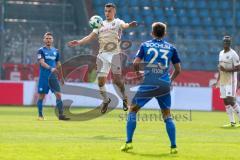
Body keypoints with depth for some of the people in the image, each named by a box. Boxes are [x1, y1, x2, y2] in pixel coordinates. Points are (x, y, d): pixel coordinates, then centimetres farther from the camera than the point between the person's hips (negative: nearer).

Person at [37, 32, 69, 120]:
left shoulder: (55, 51, 12)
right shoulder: (41, 50, -3)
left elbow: (58, 64, 20)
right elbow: (42, 62, -17)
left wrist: (61, 77, 22)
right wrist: (51, 68, -33)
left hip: (53, 77, 4)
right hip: (43, 77, -3)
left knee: (58, 95, -8)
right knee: (41, 96, 2)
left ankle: (61, 115, -11)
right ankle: (40, 115, 15)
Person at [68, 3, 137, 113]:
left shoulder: (117, 22, 3)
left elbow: (123, 25, -21)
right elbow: (91, 37, 13)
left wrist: (129, 25, -45)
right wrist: (79, 42, -1)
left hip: (114, 54, -4)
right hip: (102, 55, 4)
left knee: (117, 79, -10)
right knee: (101, 80, -2)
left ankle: (124, 98, 15)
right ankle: (105, 100, 20)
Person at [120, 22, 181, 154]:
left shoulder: (145, 45, 6)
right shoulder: (171, 48, 10)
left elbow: (136, 63, -4)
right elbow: (178, 69, 10)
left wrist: (138, 72, 17)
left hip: (148, 84, -2)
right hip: (165, 85, 2)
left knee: (132, 110, 12)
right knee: (167, 116, 13)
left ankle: (128, 142, 5)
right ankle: (173, 146, 5)